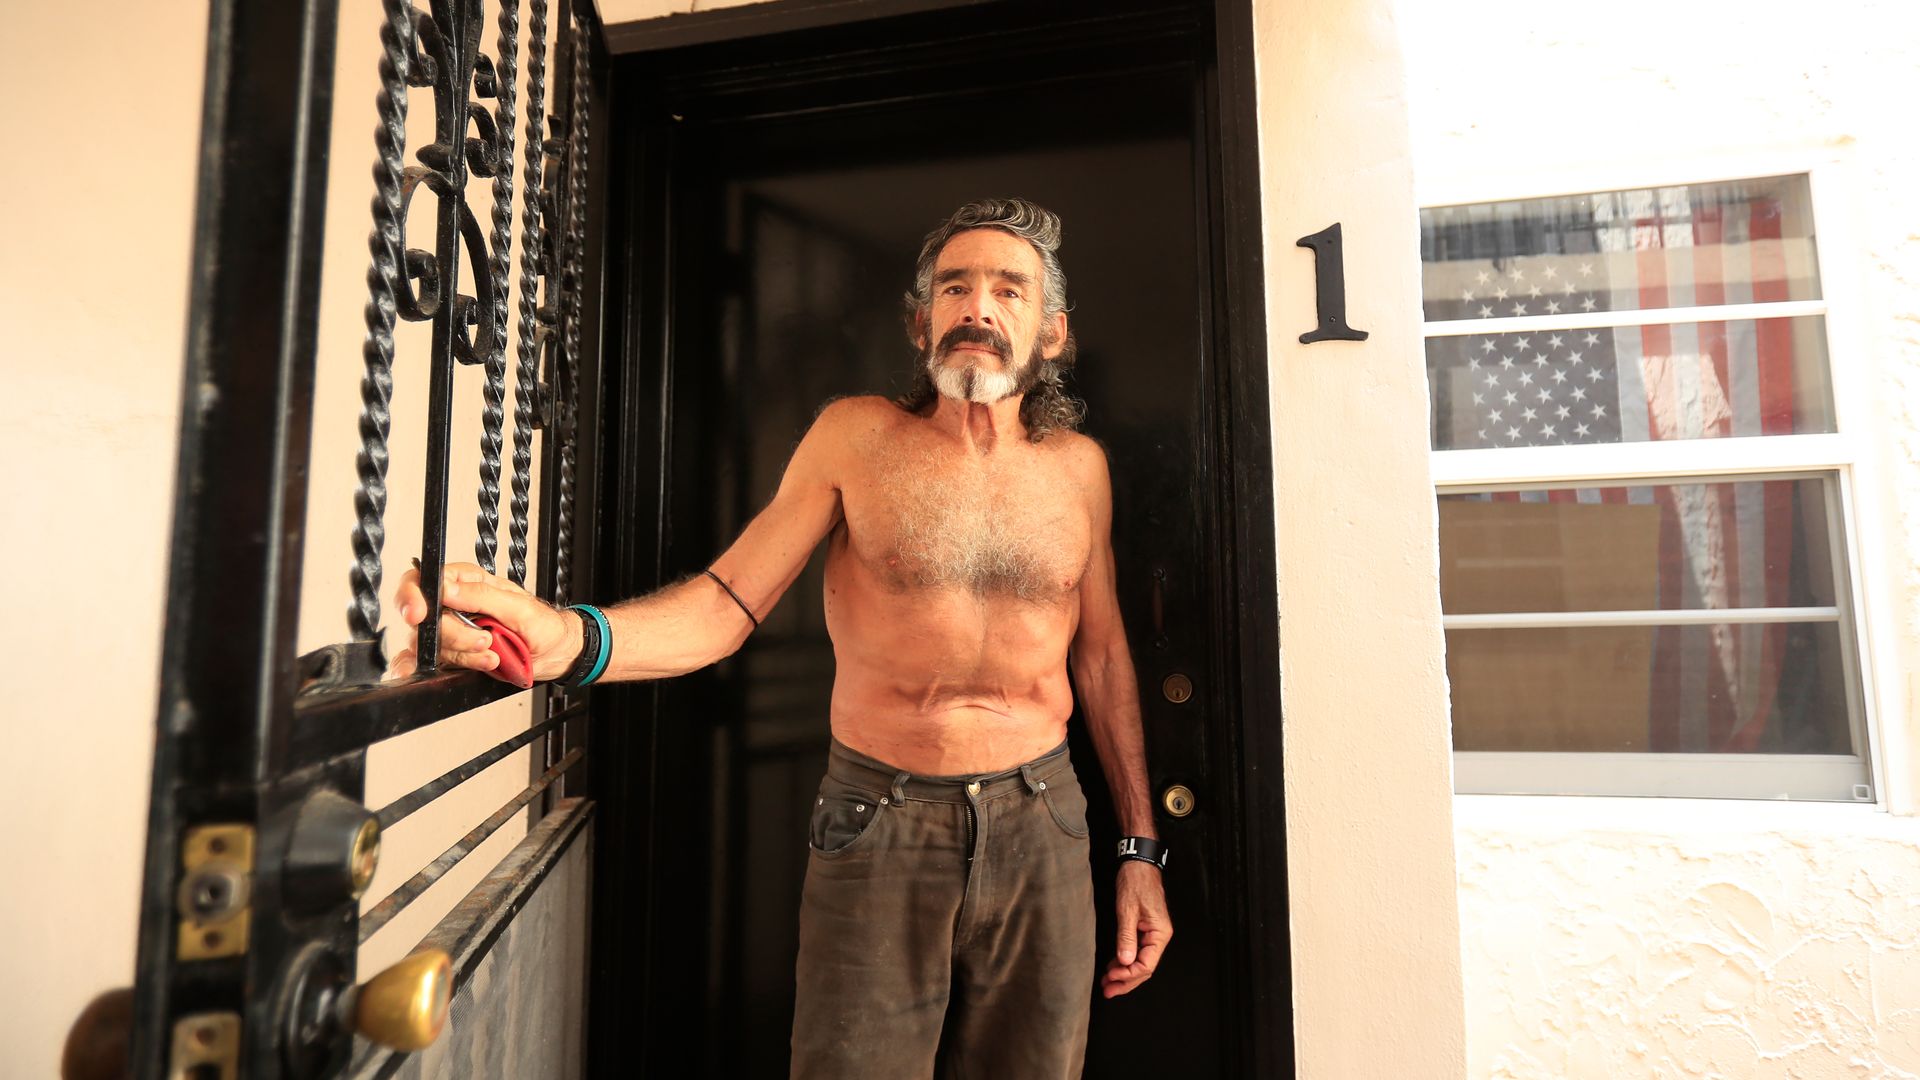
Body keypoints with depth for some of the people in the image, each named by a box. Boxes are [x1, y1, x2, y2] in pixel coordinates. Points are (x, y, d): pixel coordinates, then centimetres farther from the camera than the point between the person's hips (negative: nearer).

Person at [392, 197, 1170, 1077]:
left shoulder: (1078, 466, 3)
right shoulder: (857, 437, -4)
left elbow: (1102, 653, 8)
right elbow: (728, 602, -7)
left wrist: (1141, 845, 9)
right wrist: (570, 638, -27)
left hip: (1040, 827, 3)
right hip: (879, 828, -2)